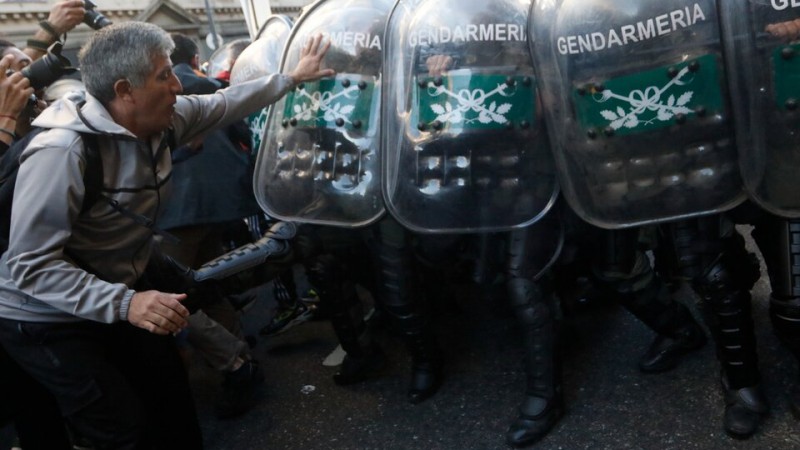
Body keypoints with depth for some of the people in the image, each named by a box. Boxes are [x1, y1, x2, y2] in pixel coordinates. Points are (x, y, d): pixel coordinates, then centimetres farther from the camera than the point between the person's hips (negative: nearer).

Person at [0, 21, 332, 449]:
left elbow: (225, 103, 8)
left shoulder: (162, 120, -9)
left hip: (120, 295, 8)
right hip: (50, 322, -7)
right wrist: (124, 303, -41)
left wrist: (292, 78, 12)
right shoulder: (62, 154, -32)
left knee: (174, 401, 14)